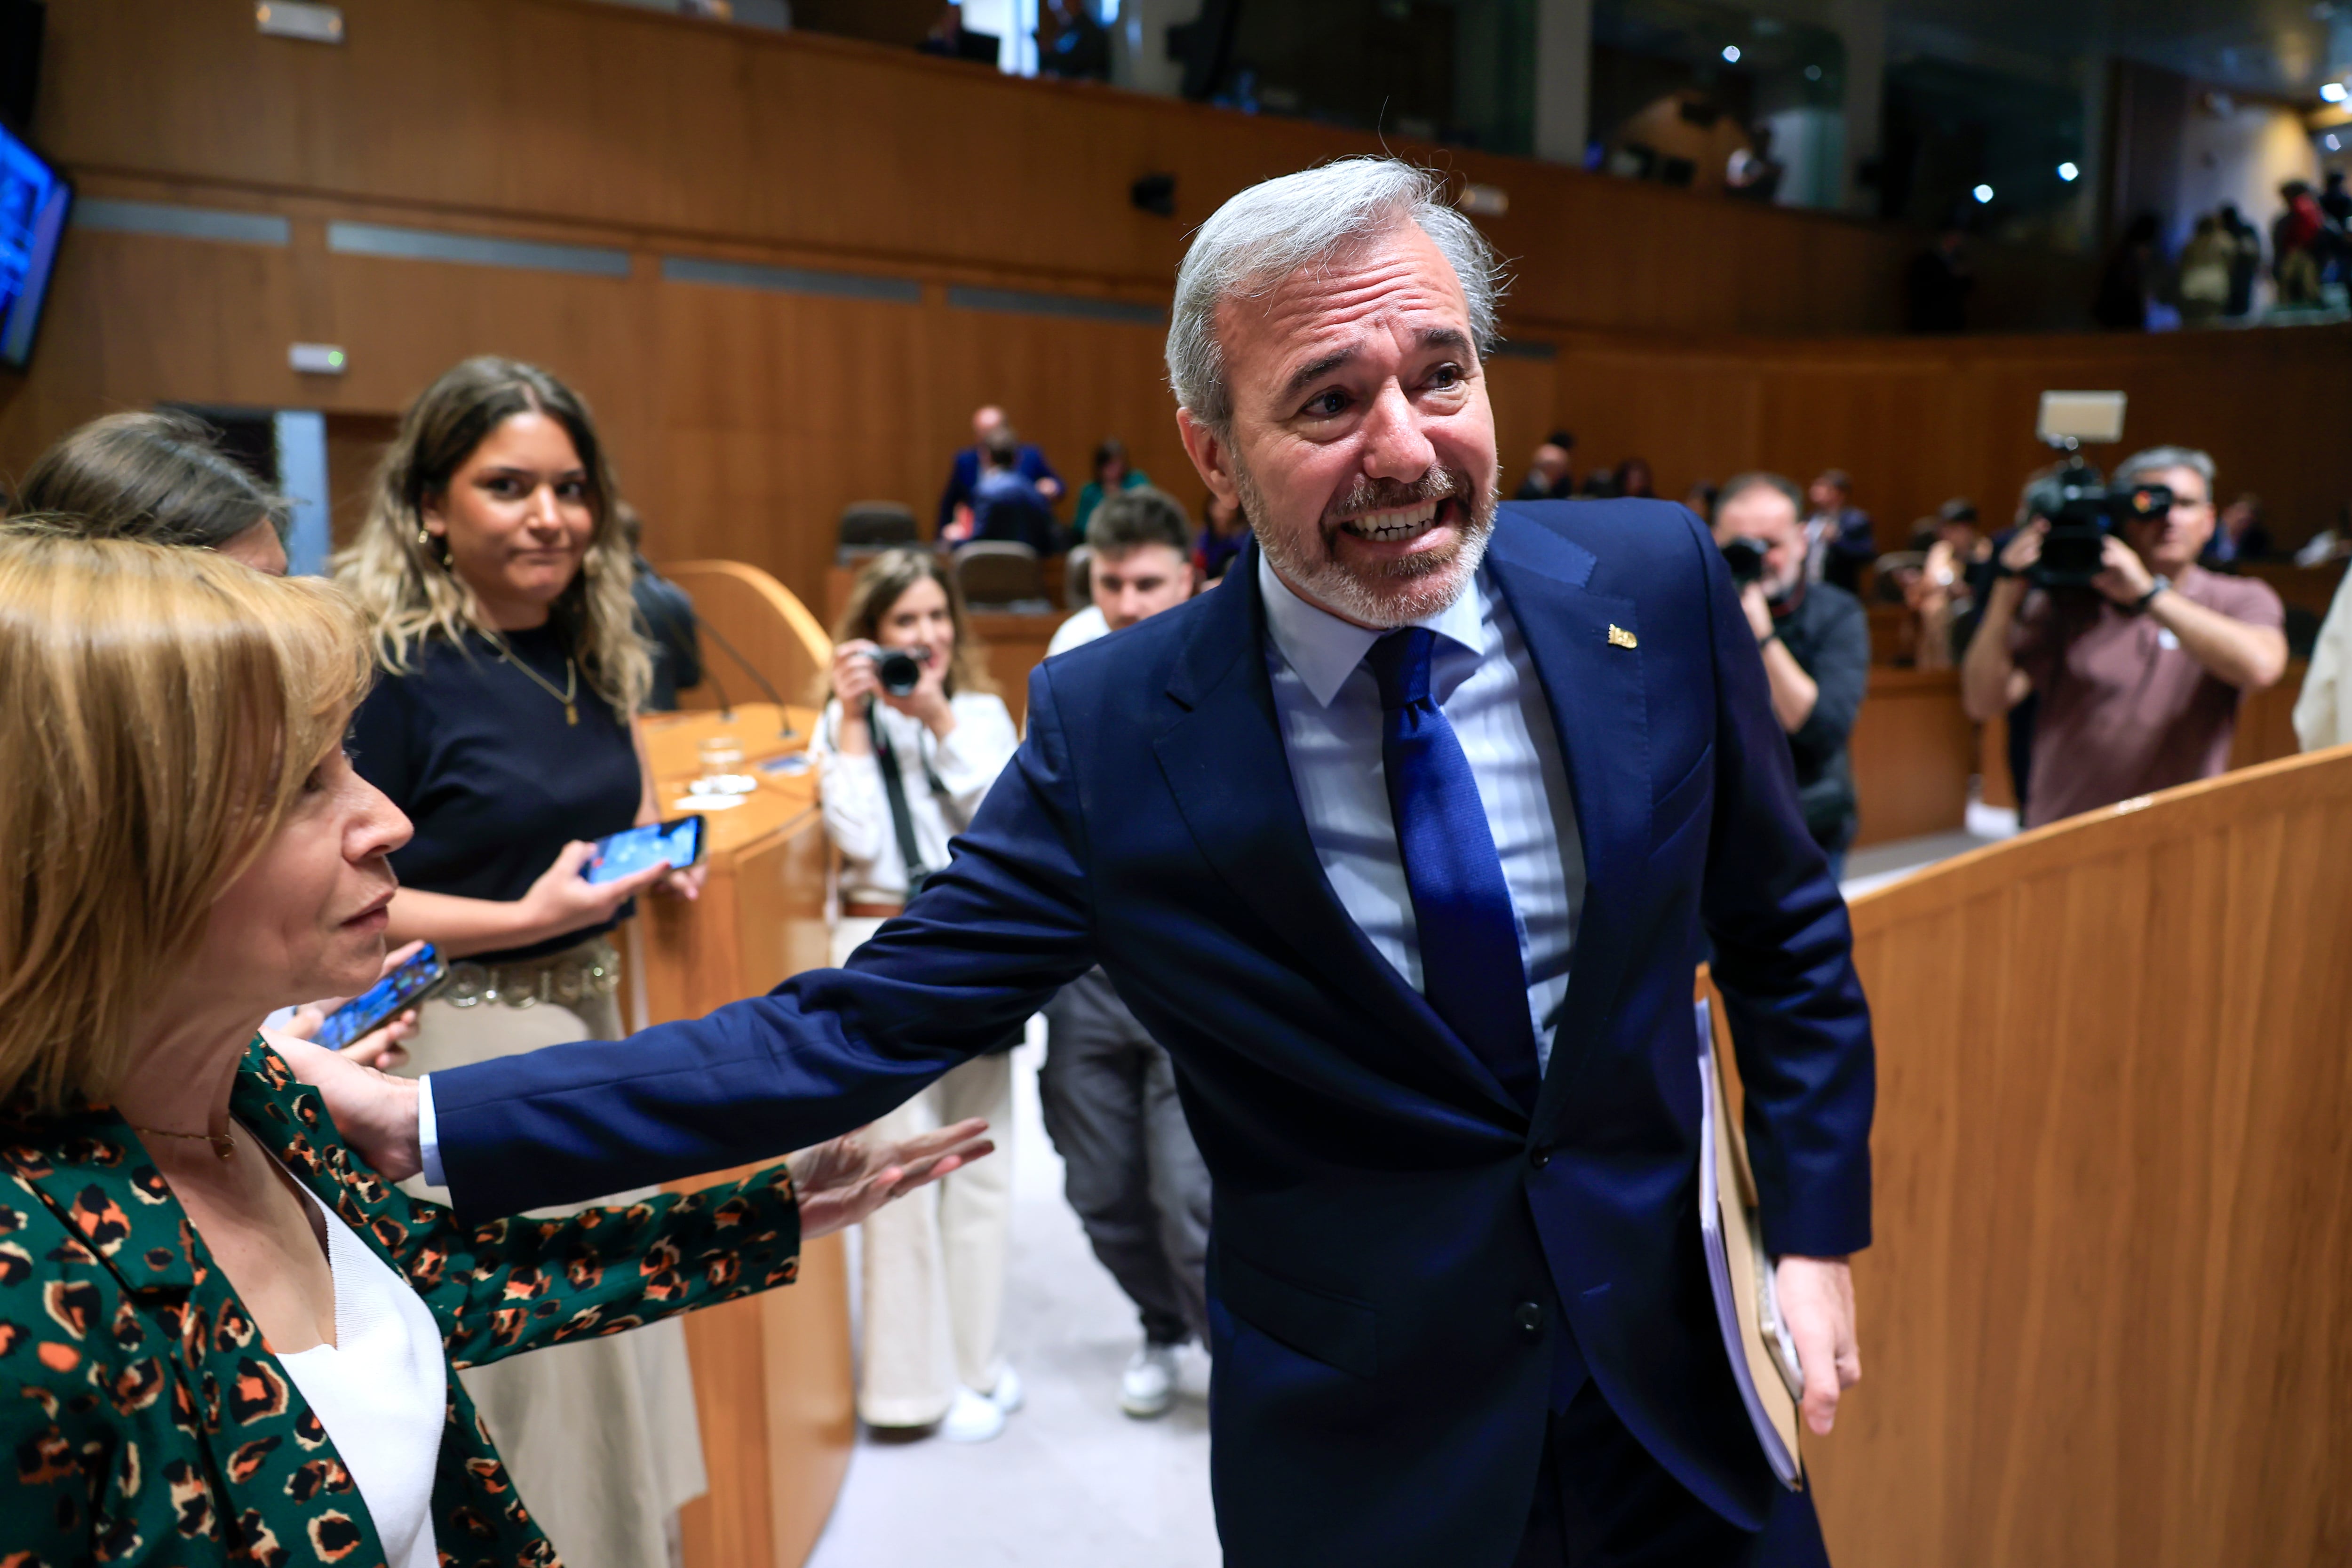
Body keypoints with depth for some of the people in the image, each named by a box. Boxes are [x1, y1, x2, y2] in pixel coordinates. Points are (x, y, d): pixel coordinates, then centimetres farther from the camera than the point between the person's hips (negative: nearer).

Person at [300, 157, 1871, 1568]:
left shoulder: (1657, 583, -12)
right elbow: (857, 1029, -14)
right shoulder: (1110, 731, -18)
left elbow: (1781, 929, 1)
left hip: (1674, 1388, 2)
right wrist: (421, 1120, -17)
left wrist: (1816, 1229, -1)